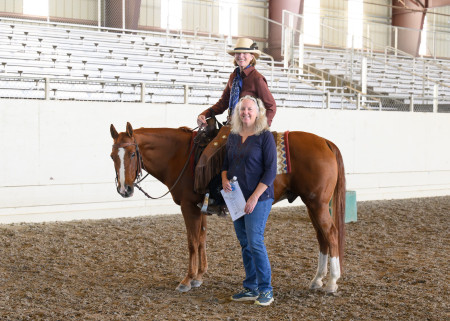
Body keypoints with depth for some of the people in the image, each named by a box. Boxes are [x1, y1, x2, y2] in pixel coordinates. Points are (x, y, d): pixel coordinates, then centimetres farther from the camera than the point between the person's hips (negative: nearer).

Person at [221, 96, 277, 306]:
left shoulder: (265, 137, -9)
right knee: (245, 244, 11)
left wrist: (255, 197, -18)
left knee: (255, 242, -10)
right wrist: (224, 178, -3)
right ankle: (250, 288, 21)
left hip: (258, 198, -7)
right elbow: (226, 163, 20)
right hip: (237, 198, 7)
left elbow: (270, 171, -13)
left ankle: (265, 289, 2)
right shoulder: (233, 137, 10)